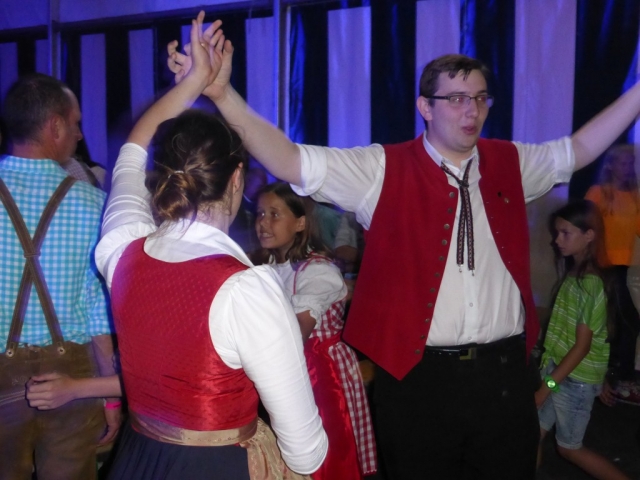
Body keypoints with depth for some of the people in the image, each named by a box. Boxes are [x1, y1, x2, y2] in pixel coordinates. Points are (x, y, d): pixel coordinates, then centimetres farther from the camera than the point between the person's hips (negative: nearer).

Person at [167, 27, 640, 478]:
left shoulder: (511, 163, 7)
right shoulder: (384, 169, -8)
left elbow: (577, 149, 21)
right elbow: (292, 163, -16)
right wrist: (222, 93, -27)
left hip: (504, 371, 4)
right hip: (419, 374, -3)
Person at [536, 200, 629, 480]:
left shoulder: (590, 283, -21)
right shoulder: (571, 274, 3)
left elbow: (582, 346, -20)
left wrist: (547, 386, -19)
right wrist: (547, 378, 9)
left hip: (576, 378, -7)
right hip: (557, 368, 7)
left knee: (569, 448, 10)